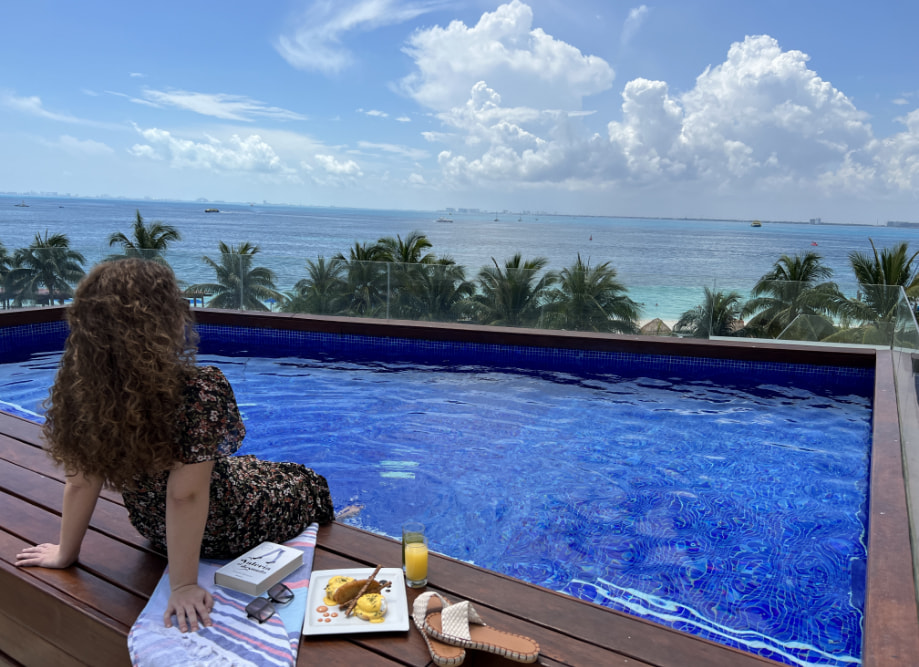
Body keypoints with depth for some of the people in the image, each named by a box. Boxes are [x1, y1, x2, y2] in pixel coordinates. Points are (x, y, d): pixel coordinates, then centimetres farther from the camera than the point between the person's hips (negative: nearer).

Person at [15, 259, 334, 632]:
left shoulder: (84, 391, -20)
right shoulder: (199, 390, -37)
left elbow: (81, 482, -11)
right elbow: (185, 494, -34)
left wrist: (66, 553, 4)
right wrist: (183, 586, -24)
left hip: (155, 533, 6)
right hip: (224, 533, -5)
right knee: (308, 483, 25)